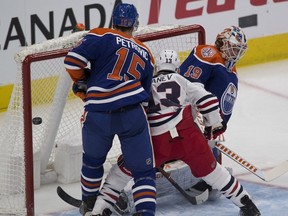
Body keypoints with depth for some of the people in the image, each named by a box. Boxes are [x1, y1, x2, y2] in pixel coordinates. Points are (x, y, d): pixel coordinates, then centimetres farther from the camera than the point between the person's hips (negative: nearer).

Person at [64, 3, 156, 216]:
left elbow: (73, 60, -5)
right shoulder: (145, 53, 18)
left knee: (93, 161, 26)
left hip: (98, 115, 0)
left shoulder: (101, 36, 5)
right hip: (133, 114, 1)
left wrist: (82, 83, 12)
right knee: (143, 171, 7)